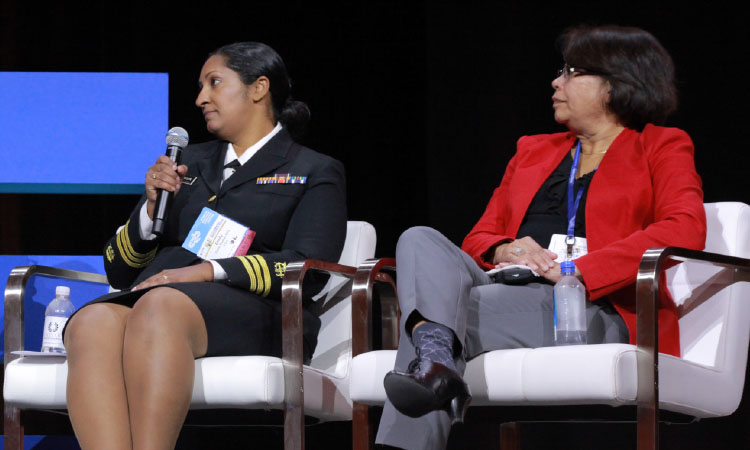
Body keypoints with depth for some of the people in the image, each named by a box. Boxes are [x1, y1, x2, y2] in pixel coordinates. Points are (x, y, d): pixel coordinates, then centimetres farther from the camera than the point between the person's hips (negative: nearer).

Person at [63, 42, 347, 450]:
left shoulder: (314, 172, 18)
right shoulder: (192, 162, 33)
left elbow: (307, 269, -1)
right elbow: (118, 269, 27)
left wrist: (211, 271, -13)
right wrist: (152, 208, 7)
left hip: (252, 315, -4)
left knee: (160, 308, -40)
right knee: (90, 325, -35)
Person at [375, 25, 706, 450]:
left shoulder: (661, 148, 13)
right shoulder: (534, 151, 32)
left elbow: (686, 231, -7)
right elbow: (480, 238, 27)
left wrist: (578, 268, -15)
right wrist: (504, 251, -1)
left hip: (596, 310, -5)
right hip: (509, 295, 5)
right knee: (420, 239, -26)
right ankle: (437, 361, -52)